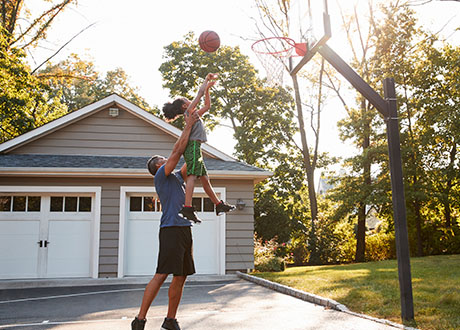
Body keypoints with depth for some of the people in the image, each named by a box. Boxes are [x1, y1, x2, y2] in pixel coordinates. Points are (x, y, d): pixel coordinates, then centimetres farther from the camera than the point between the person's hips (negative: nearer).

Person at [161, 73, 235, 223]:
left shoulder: (194, 114, 29)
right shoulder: (188, 112, 4)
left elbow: (207, 106, 36)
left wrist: (208, 87, 34)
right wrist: (206, 80, 12)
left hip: (194, 148, 10)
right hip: (193, 145, -10)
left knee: (205, 178, 11)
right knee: (192, 175, -22)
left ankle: (219, 205, 17)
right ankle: (188, 207, -33)